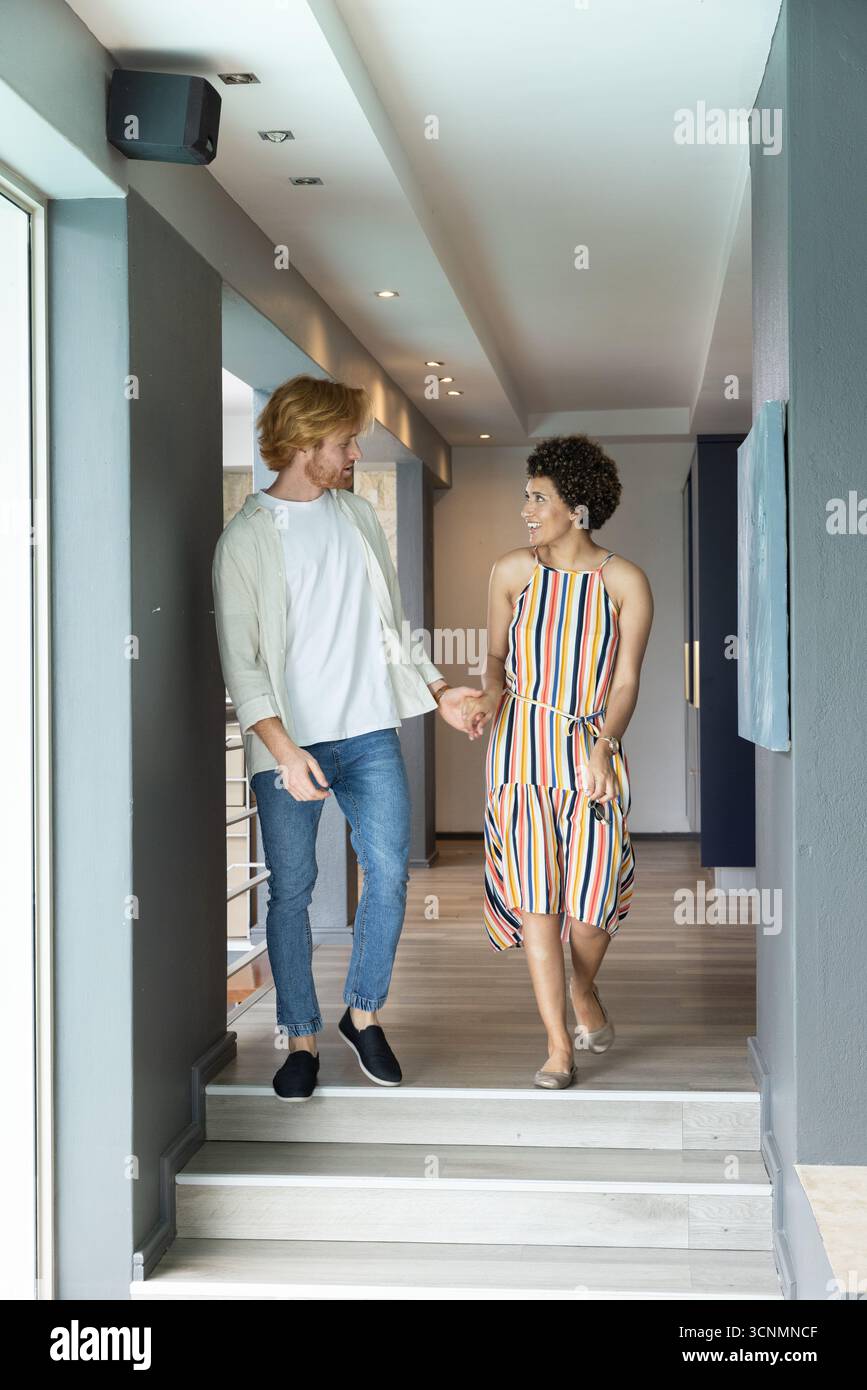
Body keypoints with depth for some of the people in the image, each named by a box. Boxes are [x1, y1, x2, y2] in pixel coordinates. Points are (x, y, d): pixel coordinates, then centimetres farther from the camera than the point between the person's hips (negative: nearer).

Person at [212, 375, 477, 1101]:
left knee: (389, 872, -1)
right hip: (288, 742, -4)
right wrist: (284, 750, -18)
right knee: (291, 890, 1)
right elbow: (240, 660, -8)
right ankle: (301, 1039, 13)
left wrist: (437, 689, 10)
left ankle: (364, 1012, 18)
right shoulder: (246, 538, -3)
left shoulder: (359, 516, 12)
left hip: (369, 733, 4)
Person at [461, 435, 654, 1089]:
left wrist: (603, 748, -19)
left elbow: (626, 683, -5)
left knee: (592, 903, -3)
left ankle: (584, 989, 32)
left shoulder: (626, 582, -4)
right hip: (521, 747, 1)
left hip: (592, 746, -1)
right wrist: (489, 697, -10)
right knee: (535, 890, -8)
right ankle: (559, 1047, -1)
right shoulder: (512, 571, 2)